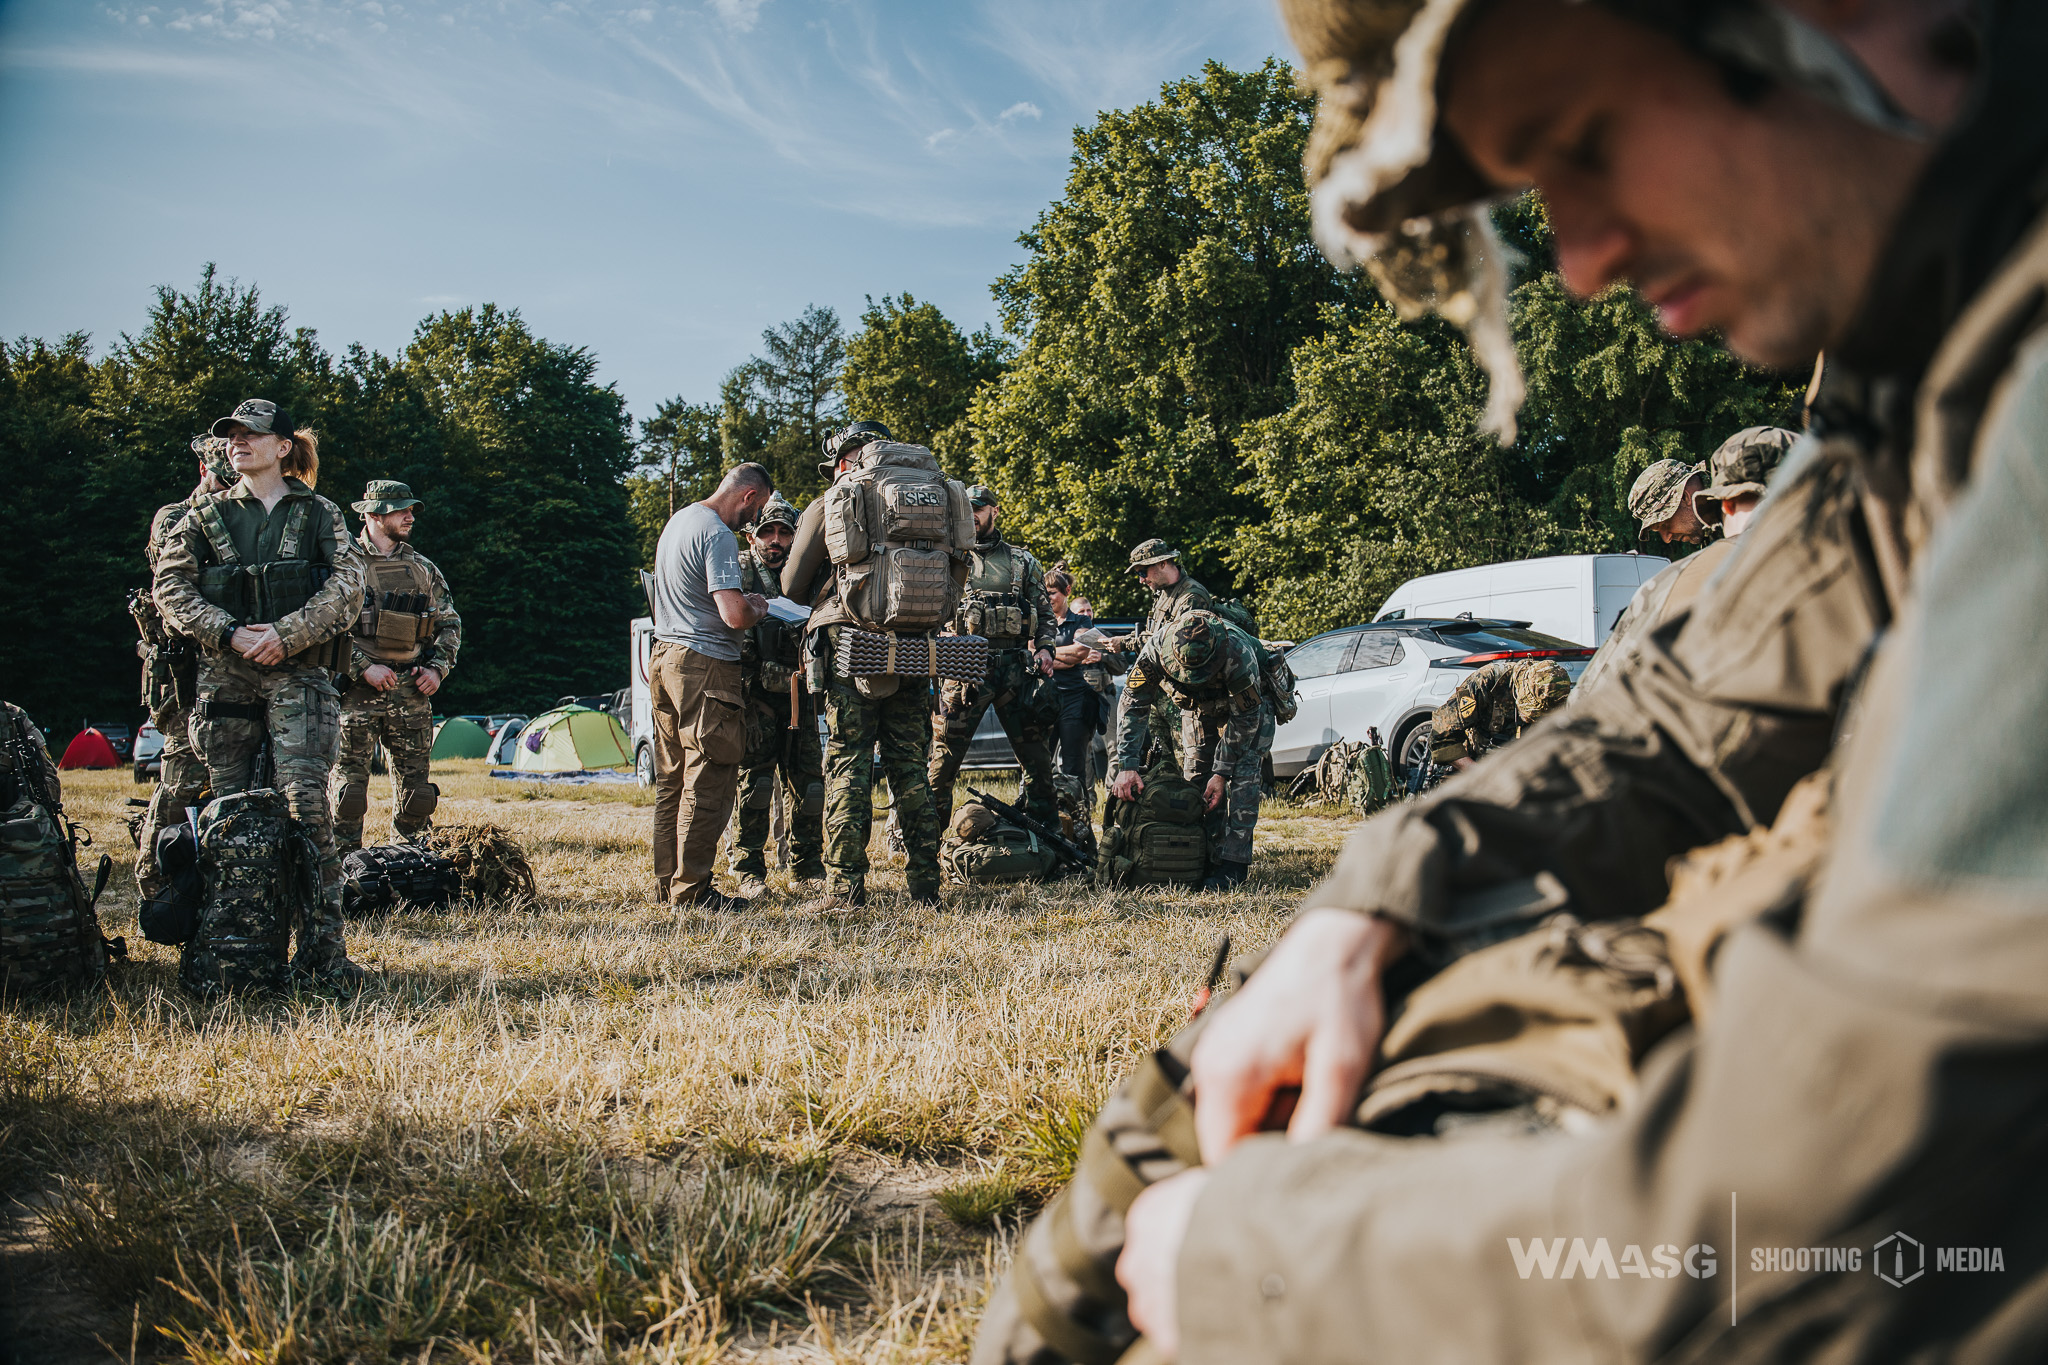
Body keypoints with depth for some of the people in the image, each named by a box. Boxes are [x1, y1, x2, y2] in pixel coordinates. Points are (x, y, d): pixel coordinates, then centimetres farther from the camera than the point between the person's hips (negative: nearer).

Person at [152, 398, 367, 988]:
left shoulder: (318, 514, 8)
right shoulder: (207, 516, 13)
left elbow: (347, 585, -2)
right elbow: (170, 585, 6)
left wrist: (286, 634, -13)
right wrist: (230, 633, -8)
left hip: (298, 675, -3)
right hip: (224, 675, 3)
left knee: (306, 801, -13)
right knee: (227, 807, 2)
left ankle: (323, 945, -12)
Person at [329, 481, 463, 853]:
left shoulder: (424, 569, 14)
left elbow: (450, 625, 20)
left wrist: (437, 668, 5)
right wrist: (364, 667, -15)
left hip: (412, 693, 4)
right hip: (357, 692, -4)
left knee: (414, 788, 5)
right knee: (349, 784, -3)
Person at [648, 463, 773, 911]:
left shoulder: (678, 520, 14)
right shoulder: (717, 535, -16)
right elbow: (734, 616, -23)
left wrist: (741, 602, 17)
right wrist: (758, 609, -1)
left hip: (665, 655, 10)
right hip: (706, 665, -10)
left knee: (672, 780, 13)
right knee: (708, 781, -5)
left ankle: (666, 882, 18)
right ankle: (691, 889, -3)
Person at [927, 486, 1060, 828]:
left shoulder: (1023, 561, 15)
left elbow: (1044, 613, 17)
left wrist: (1045, 646, 0)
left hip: (1016, 668, 1)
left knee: (1036, 754, 2)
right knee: (944, 756, -4)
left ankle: (1044, 828, 12)